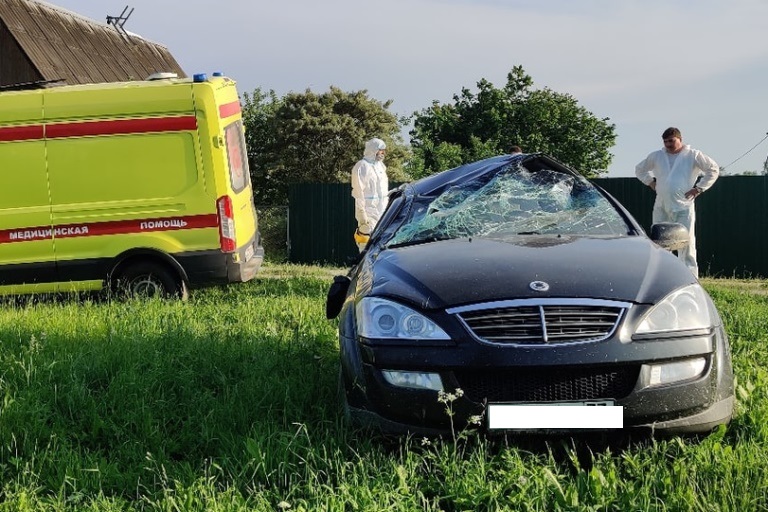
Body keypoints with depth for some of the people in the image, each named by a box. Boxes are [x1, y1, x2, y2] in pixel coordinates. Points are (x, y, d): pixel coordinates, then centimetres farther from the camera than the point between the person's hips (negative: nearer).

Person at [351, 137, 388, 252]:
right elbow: (358, 192, -14)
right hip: (369, 213, -8)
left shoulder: (380, 166, 17)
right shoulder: (362, 166, -9)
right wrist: (362, 213, -19)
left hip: (382, 213, 8)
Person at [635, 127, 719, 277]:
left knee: (686, 244, -4)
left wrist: (699, 188, -3)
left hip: (683, 207, -4)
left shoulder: (693, 155, 2)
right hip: (661, 207, 4)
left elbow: (714, 169, 3)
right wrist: (651, 182, 12)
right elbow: (639, 169, 26)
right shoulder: (656, 156, 13)